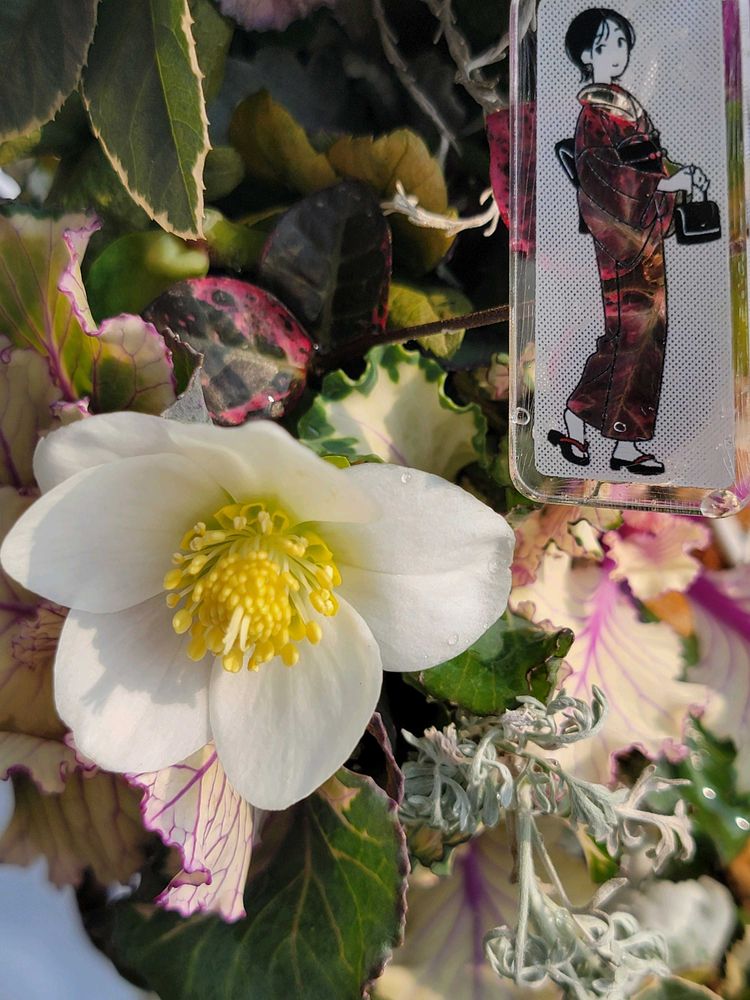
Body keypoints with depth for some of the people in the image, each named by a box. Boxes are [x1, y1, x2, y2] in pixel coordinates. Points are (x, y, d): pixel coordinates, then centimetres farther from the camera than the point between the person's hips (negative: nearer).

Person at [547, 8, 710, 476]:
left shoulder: (630, 104, 20)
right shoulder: (594, 110, -4)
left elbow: (653, 161, 20)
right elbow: (607, 172, -15)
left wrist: (682, 174, 3)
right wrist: (666, 183, -20)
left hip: (647, 234, 8)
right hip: (621, 234, -8)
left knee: (649, 331, 5)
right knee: (630, 330, -9)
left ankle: (628, 442, 9)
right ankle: (574, 423, 4)